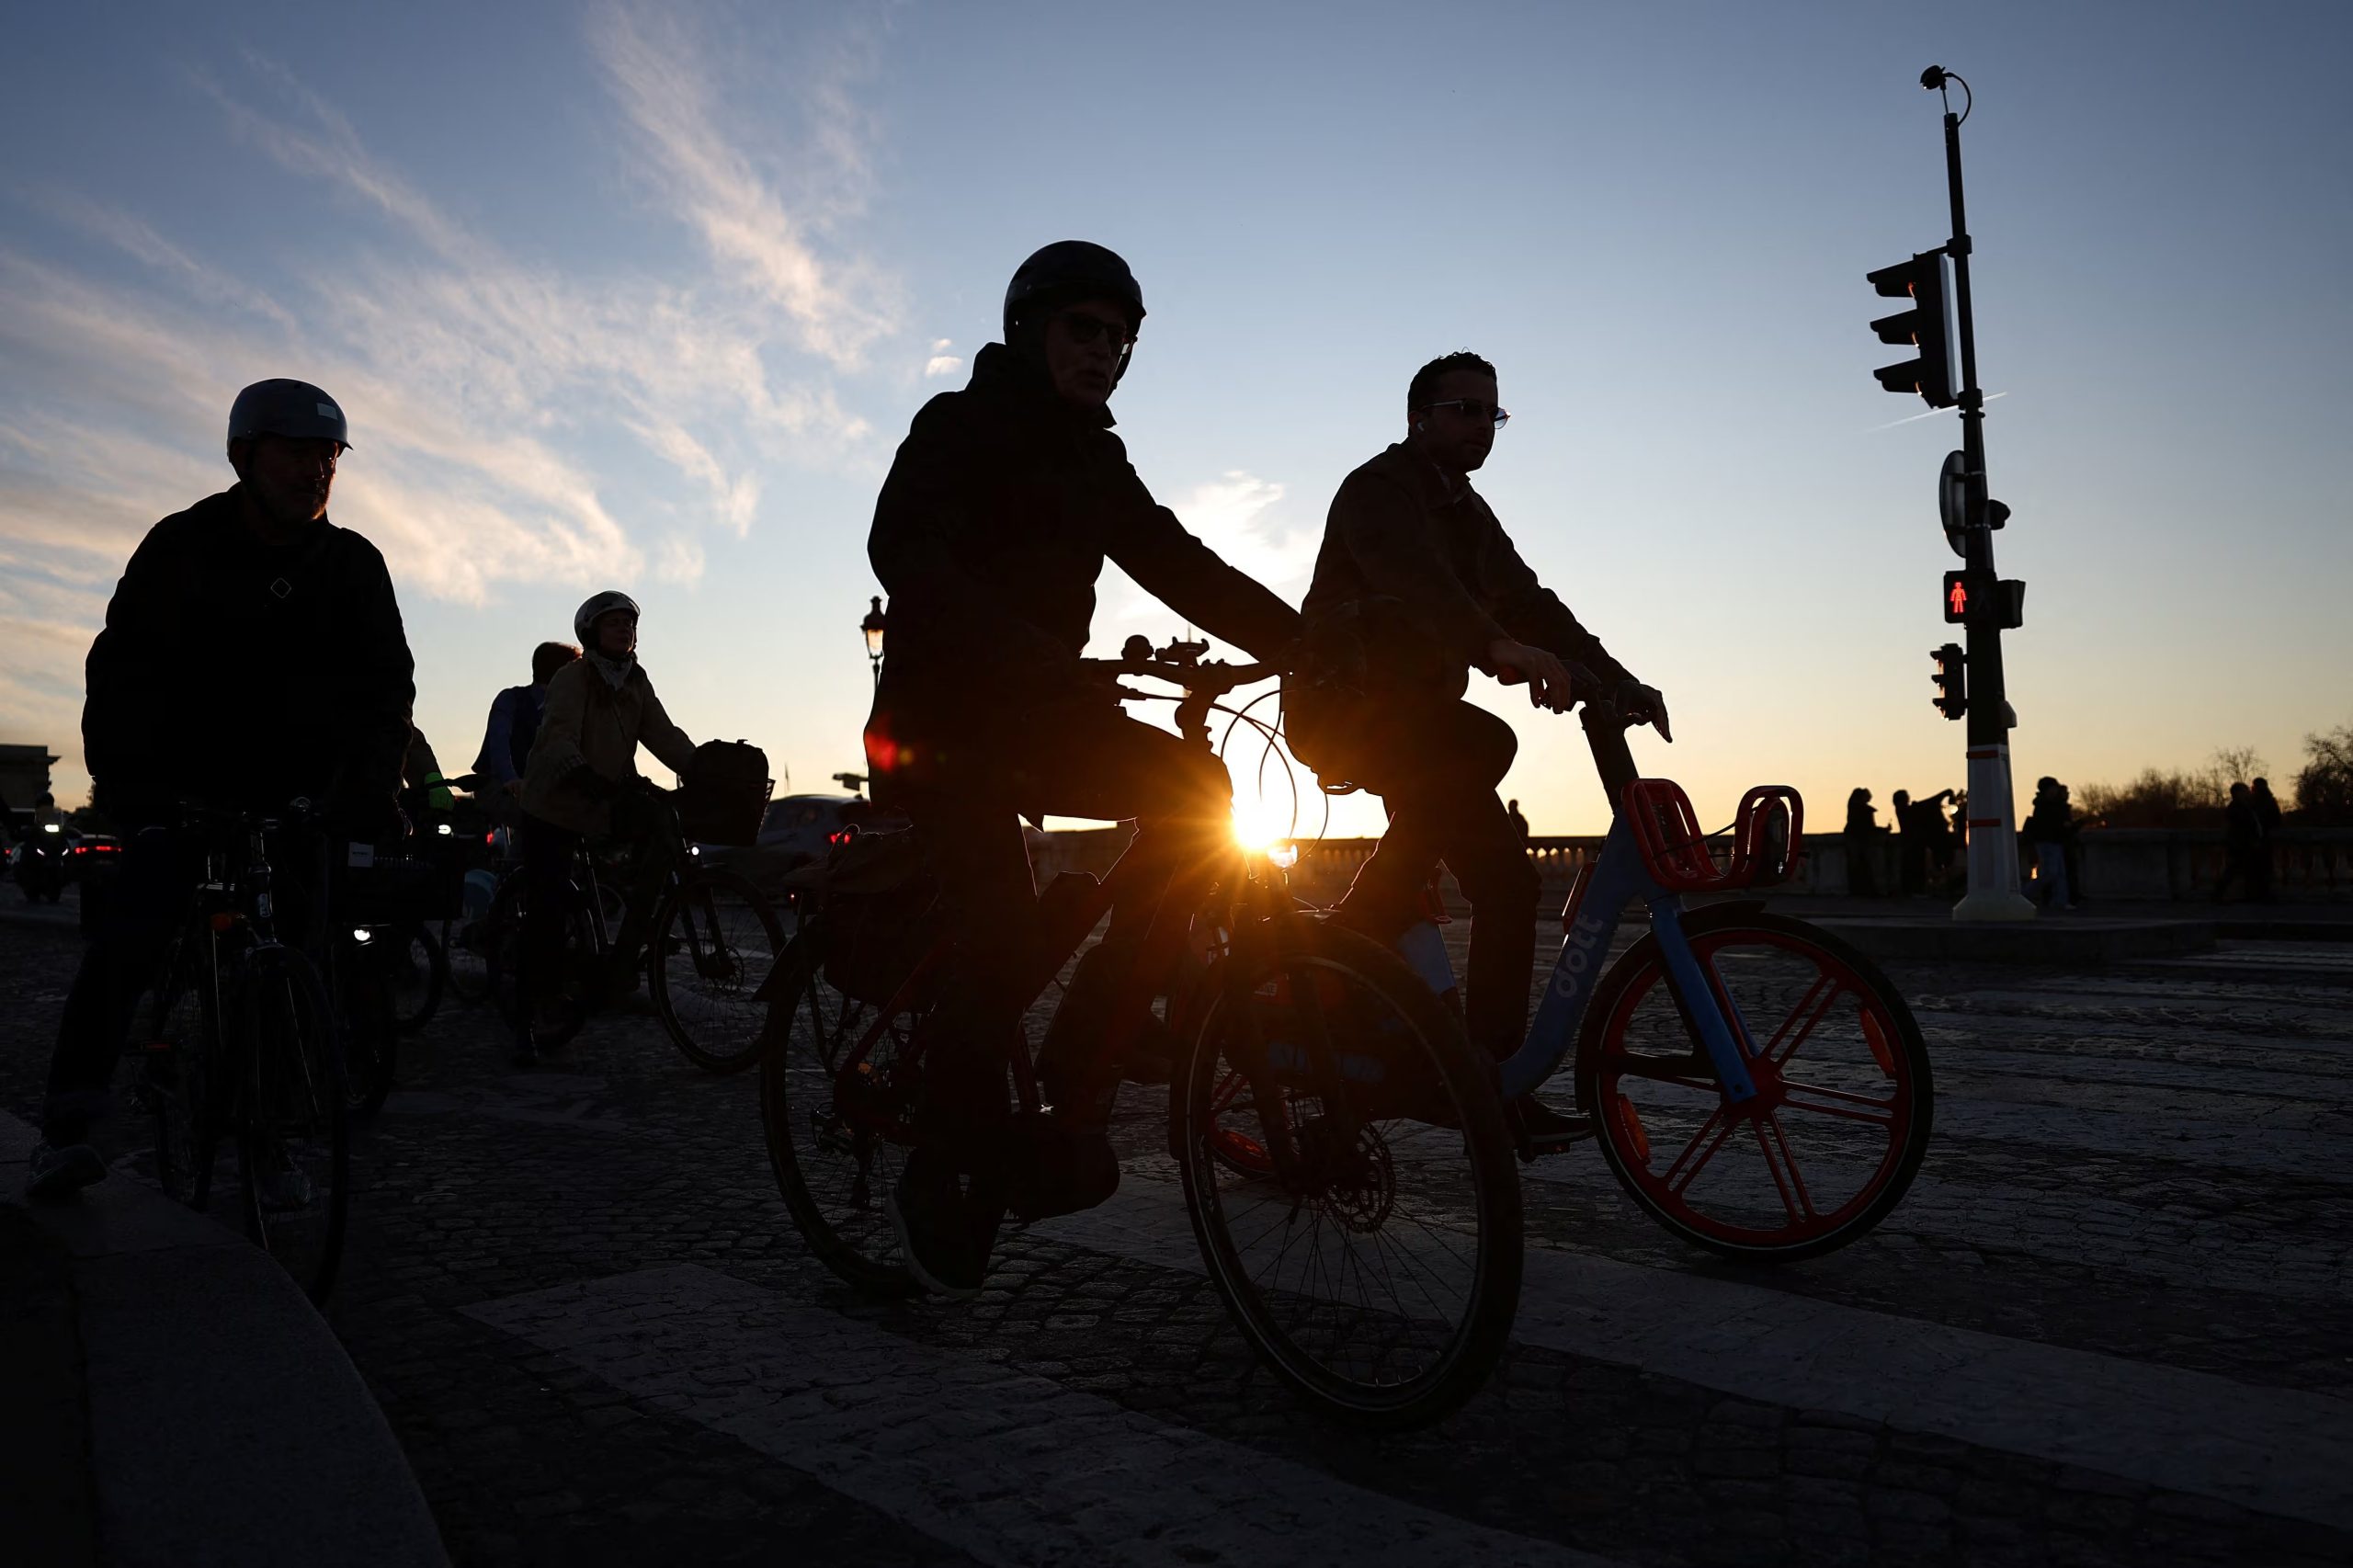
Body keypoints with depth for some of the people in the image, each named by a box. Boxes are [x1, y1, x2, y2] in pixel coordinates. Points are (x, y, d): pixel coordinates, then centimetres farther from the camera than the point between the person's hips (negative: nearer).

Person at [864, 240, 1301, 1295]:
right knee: (997, 930, -19)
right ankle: (945, 1186, 1)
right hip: (940, 720, -6)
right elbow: (903, 552, -23)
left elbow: (1177, 564, 6)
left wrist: (1307, 644, -9)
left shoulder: (1093, 460, 15)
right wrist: (1030, 651, -39)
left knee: (1195, 788, -16)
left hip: (1038, 715, 6)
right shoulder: (960, 426, -5)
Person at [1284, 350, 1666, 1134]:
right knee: (1484, 743, -31)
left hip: (1412, 713, 10)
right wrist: (1501, 646, -50)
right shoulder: (1378, 489, -10)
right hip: (1343, 708, -10)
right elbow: (1414, 578, -32)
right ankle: (1350, 944, -19)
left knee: (1505, 879, 3)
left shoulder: (1467, 513, 20)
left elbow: (1527, 601, 10)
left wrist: (1617, 681, -5)